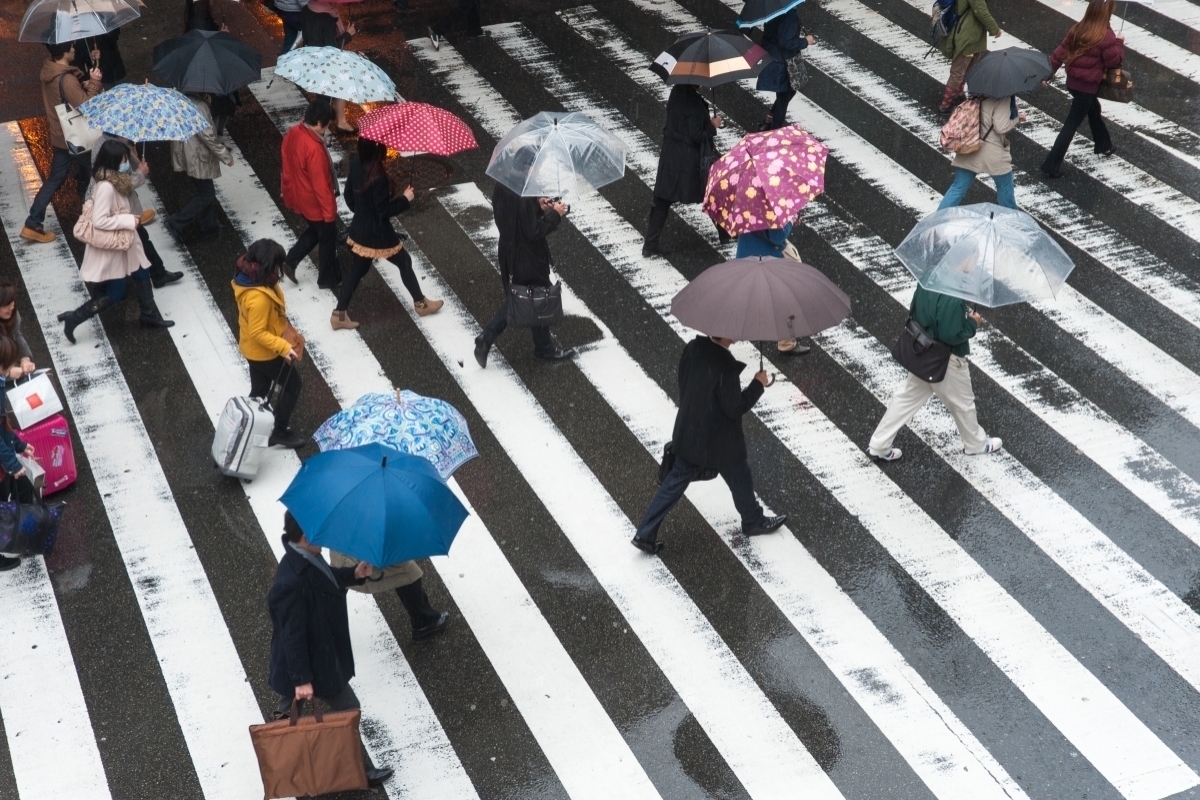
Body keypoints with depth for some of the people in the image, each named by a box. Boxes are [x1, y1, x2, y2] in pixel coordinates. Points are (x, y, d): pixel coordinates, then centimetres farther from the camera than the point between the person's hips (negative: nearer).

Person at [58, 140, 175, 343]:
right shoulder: (106, 187, -31)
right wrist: (129, 221, -26)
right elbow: (99, 221, -32)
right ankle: (73, 318, 12)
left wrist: (131, 218, 0)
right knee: (115, 294, 1)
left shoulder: (117, 180, -2)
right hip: (110, 247, -9)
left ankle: (149, 316, 38)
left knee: (142, 275, 20)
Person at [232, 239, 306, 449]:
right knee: (292, 385, 11)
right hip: (265, 353, -9)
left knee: (259, 390, 24)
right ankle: (280, 433, 23)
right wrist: (284, 347, -29)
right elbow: (258, 333, -31)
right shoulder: (259, 298, -37)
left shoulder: (247, 278, -7)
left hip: (253, 350, 9)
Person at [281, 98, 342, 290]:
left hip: (296, 196, 8)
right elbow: (320, 184, -27)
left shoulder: (292, 132, -7)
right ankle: (328, 278, 31)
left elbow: (286, 161, 8)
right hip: (313, 202, -8)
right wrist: (329, 211, -17)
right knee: (328, 237, 15)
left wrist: (287, 189, 23)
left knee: (315, 230, 30)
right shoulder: (314, 148, -34)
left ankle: (290, 262, 28)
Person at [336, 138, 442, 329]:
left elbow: (349, 196, 7)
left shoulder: (356, 165, -6)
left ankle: (339, 314, 23)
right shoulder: (378, 177, -31)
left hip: (360, 231, 7)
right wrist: (404, 199, -12)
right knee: (404, 263, 16)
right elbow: (384, 211, -24)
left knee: (357, 270, 20)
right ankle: (420, 304, 33)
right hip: (378, 235, -7)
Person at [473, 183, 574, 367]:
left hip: (510, 253, 8)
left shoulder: (503, 185, -4)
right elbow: (534, 231, -26)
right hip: (528, 259, -8)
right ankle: (544, 348, 32)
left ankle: (486, 338, 19)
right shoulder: (522, 196, -31)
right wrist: (555, 214, -15)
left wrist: (538, 206, 1)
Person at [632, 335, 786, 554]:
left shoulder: (692, 348, -9)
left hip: (688, 435, 6)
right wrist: (758, 385, -11)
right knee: (741, 482, 20)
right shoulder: (725, 366, -30)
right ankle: (753, 522, 44)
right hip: (720, 442, -6)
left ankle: (645, 534, 17)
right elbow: (735, 408, -22)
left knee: (675, 482, 16)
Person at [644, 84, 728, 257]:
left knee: (663, 199, 7)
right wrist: (713, 125, -6)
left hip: (670, 155, 6)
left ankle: (650, 243, 6)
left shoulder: (676, 91, 0)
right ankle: (725, 233, 31)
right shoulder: (693, 100, -23)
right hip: (690, 159, -6)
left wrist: (707, 120, 8)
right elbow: (696, 136, -21)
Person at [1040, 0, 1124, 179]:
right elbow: (1114, 61, -12)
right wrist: (1119, 43, 3)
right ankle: (1051, 166, -3)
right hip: (1087, 86, -8)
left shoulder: (1077, 29, 0)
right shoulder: (1106, 36, -20)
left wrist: (1047, 73, 5)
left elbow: (1060, 52, 2)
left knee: (1094, 110, 30)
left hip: (1072, 82, 8)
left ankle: (1103, 145, 51)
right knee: (1071, 125, -2)